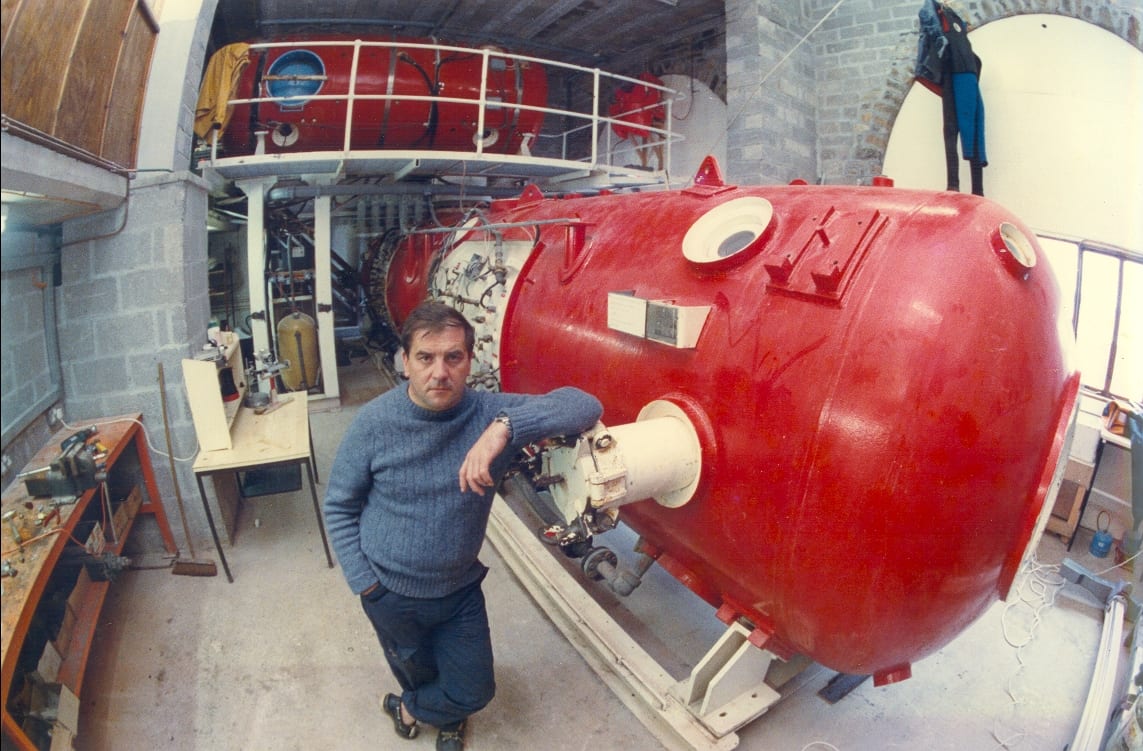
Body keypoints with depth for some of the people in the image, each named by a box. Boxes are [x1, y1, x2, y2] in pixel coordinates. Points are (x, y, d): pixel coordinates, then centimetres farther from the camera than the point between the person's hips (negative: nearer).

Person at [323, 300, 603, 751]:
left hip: (460, 590, 1)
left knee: (474, 691, 15)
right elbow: (339, 506, -8)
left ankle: (409, 707, 48)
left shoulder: (490, 413, -20)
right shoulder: (374, 422, -20)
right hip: (391, 593, 0)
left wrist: (506, 429, -45)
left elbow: (586, 407, -31)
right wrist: (364, 583, -11)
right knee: (417, 674, 26)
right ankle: (443, 715, 62)